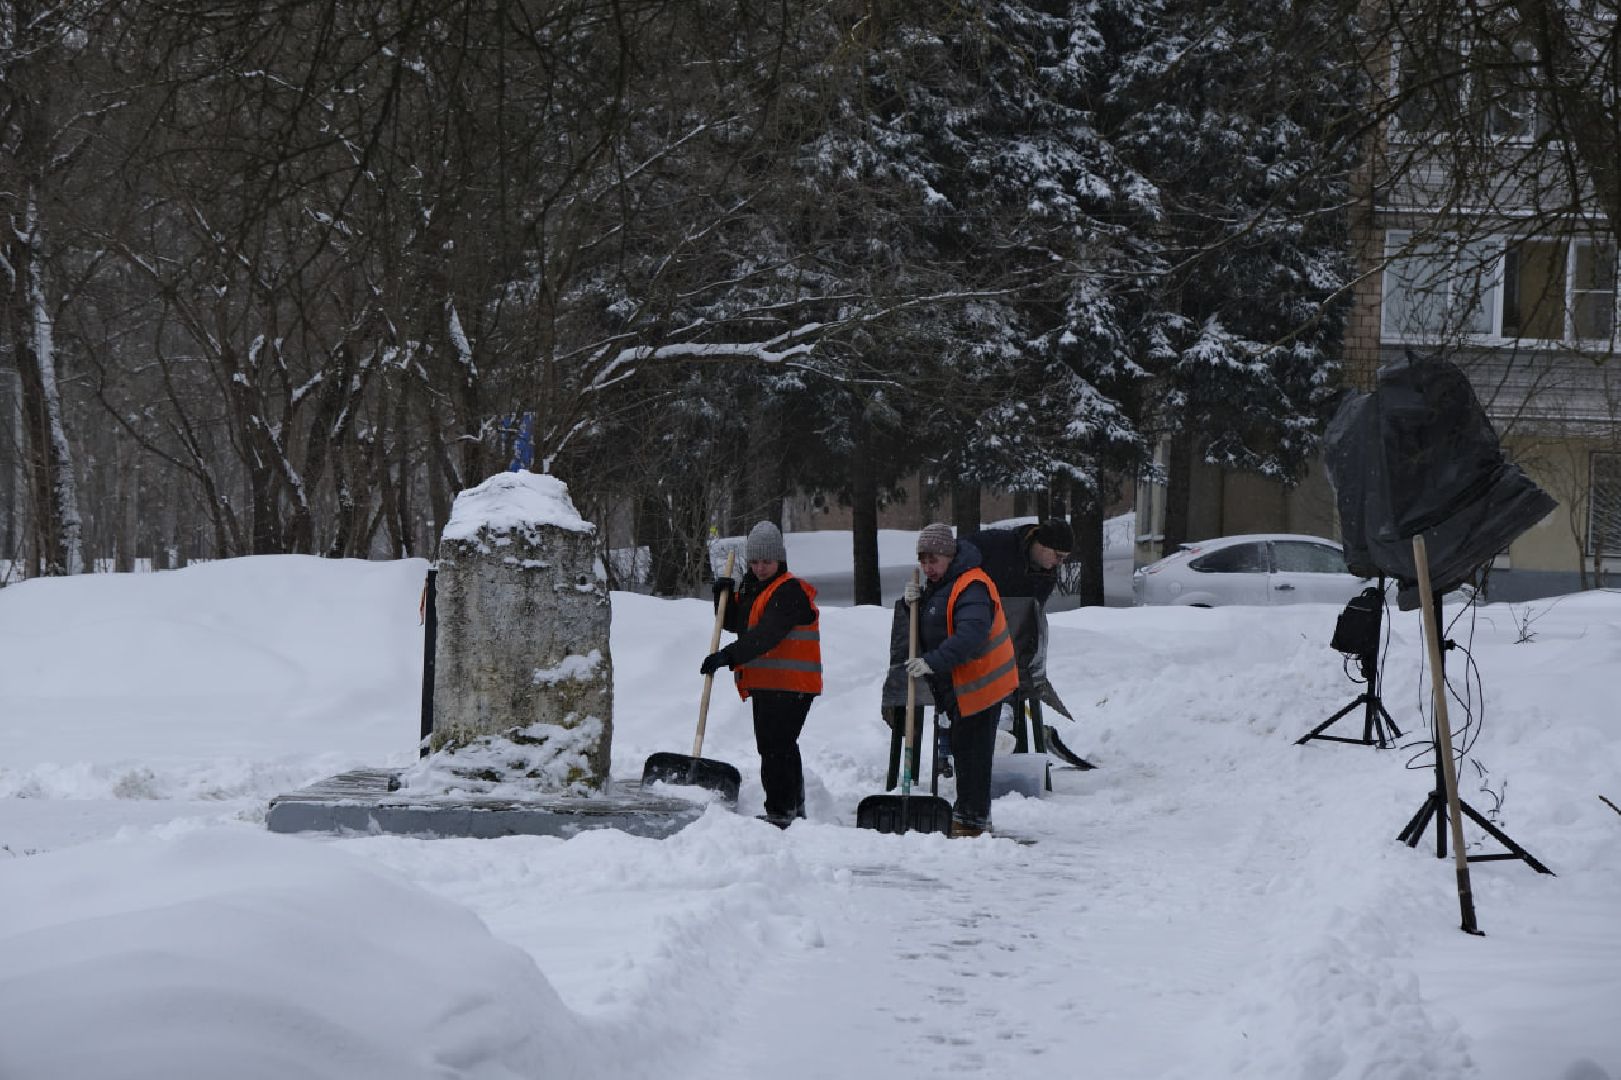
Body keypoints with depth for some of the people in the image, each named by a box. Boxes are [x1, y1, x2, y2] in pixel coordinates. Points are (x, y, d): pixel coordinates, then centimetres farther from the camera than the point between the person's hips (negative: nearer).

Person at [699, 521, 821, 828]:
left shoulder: (790, 592, -15)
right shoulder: (751, 587, 16)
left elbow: (767, 634, -26)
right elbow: (733, 624, 24)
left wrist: (729, 656, -33)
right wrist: (724, 596, 5)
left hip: (791, 685, -10)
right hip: (764, 684, 10)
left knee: (775, 748, -13)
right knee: (782, 747, 19)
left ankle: (779, 812, -11)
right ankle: (794, 809, 31)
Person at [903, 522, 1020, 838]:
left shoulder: (971, 587, -21)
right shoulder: (939, 584, 13)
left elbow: (971, 633, -35)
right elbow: (928, 628, 19)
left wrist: (933, 662, -42)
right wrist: (916, 602, -2)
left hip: (980, 682, -10)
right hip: (957, 685, 10)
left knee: (971, 750, -10)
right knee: (962, 749, 17)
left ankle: (972, 818, -6)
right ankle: (967, 812, 27)